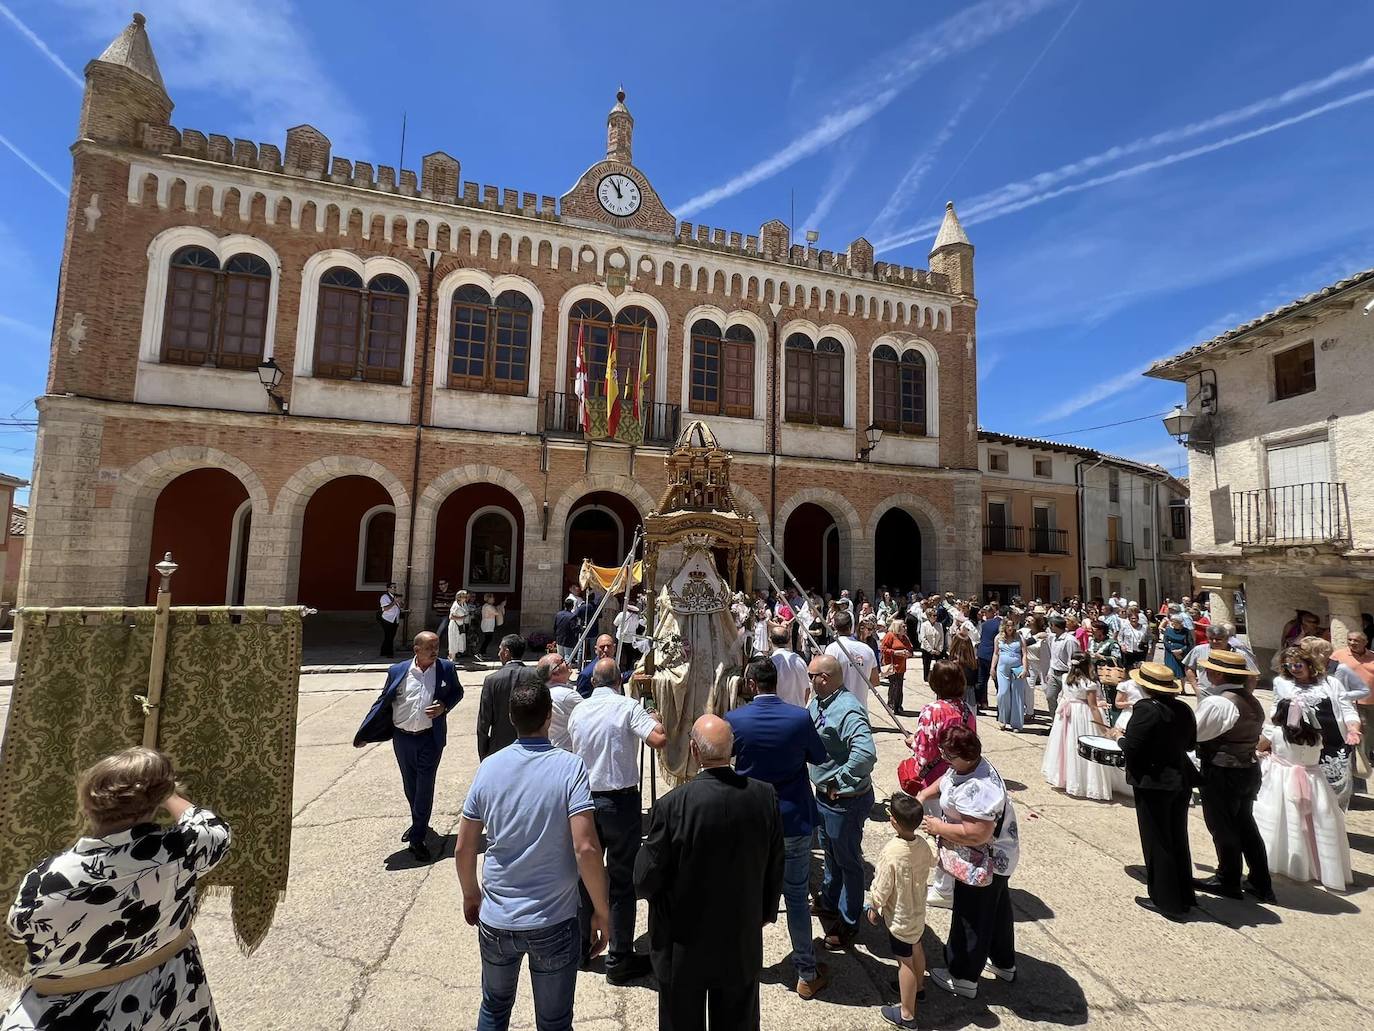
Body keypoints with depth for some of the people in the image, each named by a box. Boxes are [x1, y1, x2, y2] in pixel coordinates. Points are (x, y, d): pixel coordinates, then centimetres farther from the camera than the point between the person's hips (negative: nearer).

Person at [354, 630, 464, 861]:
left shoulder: (446, 668, -7)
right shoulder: (398, 671, -6)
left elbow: (457, 692, 8)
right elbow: (383, 703, 3)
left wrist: (444, 706, -12)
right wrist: (364, 735, 2)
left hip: (431, 739, -2)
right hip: (403, 738, 2)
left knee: (425, 788, 1)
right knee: (410, 786, 19)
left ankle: (418, 838, 14)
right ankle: (418, 824, 43)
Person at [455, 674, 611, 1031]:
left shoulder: (489, 768, -8)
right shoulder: (570, 767, -19)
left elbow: (463, 849, -1)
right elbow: (585, 849, -24)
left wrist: (471, 895, 17)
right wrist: (601, 912, -10)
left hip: (496, 920, 3)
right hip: (553, 922, -3)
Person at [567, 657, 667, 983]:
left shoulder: (578, 711, 1)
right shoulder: (628, 707, -14)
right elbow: (659, 740, -24)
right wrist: (654, 720, -3)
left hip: (586, 799, 5)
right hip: (620, 800, -5)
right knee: (622, 881, 7)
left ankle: (580, 946, 35)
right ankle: (619, 960, 17)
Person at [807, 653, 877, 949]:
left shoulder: (847, 710, -30)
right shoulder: (817, 702, -1)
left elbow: (866, 753, -42)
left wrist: (839, 781, -28)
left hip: (846, 800, -9)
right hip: (824, 793, 9)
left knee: (848, 860, 12)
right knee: (830, 852, 27)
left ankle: (848, 922, 31)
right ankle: (829, 903, 49)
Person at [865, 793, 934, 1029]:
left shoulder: (891, 852, -35)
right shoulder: (923, 844, -15)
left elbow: (881, 889, -24)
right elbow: (930, 862, 9)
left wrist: (873, 907, -6)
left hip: (900, 917, -7)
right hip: (918, 911, 7)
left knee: (905, 962, 9)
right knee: (916, 948, 28)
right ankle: (916, 986, 52)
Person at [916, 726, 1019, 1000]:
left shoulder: (978, 789, -37)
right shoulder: (965, 767, -6)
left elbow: (977, 834, -39)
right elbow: (944, 782, 13)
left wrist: (937, 827, -27)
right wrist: (924, 795, -4)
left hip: (985, 864, -10)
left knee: (971, 918, 9)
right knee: (996, 908, 27)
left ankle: (963, 978, 28)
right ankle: (1004, 963, 49)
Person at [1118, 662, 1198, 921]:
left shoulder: (1146, 709, -22)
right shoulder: (1183, 708, 1)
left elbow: (1131, 748, -21)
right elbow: (1190, 744, 13)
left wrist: (1121, 738, -2)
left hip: (1153, 783, -7)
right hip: (1181, 780, 7)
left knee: (1156, 842, 6)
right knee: (1178, 839, 20)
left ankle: (1166, 902, 16)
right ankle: (1184, 896, 32)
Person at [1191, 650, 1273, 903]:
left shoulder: (1216, 702, -23)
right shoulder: (1252, 701, 4)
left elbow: (1192, 734, -19)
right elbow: (1256, 735, 14)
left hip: (1222, 773, -8)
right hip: (1249, 770, 8)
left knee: (1222, 828, 8)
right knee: (1245, 825, 20)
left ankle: (1228, 882, 23)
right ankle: (1261, 884, 28)